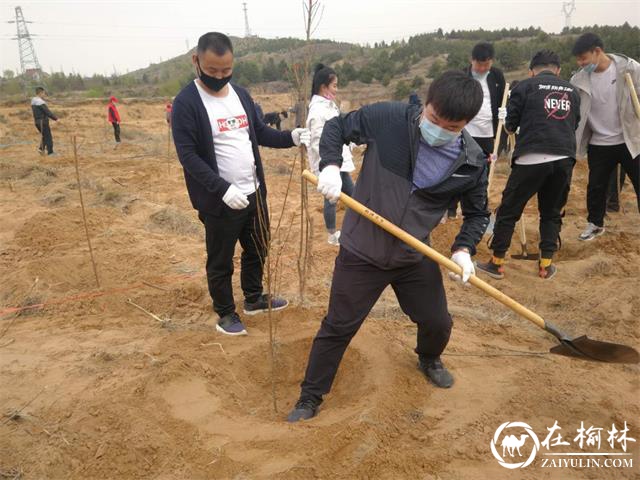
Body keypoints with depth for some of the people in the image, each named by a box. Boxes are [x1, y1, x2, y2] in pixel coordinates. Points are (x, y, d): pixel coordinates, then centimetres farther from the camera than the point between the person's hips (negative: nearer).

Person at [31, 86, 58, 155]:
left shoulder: (33, 102, 11)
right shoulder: (40, 102, -18)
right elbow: (48, 112, -21)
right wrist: (55, 118, -12)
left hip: (37, 122, 9)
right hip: (43, 122, -9)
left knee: (45, 136, 22)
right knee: (48, 137, 0)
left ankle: (41, 148, 13)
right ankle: (50, 152, 4)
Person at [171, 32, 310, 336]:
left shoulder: (241, 94, 6)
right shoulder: (186, 103, -14)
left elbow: (260, 132, 14)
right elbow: (188, 155, -19)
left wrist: (290, 138, -5)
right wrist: (222, 188, -29)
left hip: (254, 193, 7)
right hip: (219, 200, -7)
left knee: (257, 249, 21)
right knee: (220, 261, 9)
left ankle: (254, 299, 42)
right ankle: (225, 313, 29)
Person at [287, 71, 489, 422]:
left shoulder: (472, 162, -10)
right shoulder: (387, 119, -20)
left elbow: (477, 212, 5)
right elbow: (336, 127, -4)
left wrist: (464, 249, -11)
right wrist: (330, 166, -22)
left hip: (416, 257, 3)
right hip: (361, 251, -2)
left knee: (438, 323, 17)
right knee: (338, 327, 6)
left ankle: (428, 359, 55)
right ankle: (311, 396, 28)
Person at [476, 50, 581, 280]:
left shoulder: (525, 86, 2)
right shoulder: (571, 90, 15)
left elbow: (510, 125, 4)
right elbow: (575, 124, 24)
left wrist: (511, 127, 26)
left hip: (531, 159, -4)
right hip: (564, 159, 4)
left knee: (508, 211, 7)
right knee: (552, 213, 17)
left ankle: (496, 263, 12)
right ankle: (546, 265, 18)